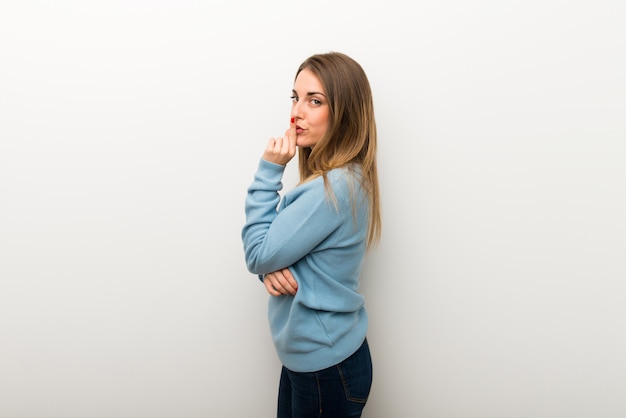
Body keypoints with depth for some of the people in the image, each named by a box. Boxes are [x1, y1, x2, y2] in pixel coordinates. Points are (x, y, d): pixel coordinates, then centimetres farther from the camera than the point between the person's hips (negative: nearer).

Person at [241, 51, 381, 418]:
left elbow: (258, 253, -19)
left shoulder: (335, 188, -27)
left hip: (326, 365, -8)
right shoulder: (345, 177, 2)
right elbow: (277, 246, 9)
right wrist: (272, 269, -13)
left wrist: (269, 170, -17)